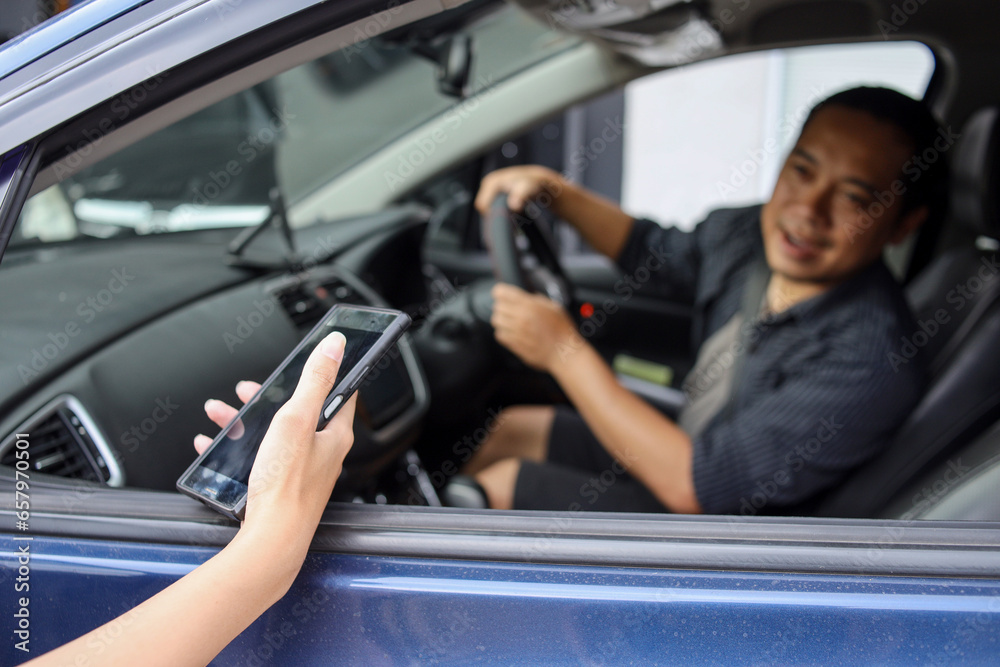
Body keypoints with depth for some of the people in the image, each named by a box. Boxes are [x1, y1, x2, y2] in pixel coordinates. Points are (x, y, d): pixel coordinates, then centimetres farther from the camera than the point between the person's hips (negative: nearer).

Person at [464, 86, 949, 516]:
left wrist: (564, 351, -28)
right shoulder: (744, 234, -11)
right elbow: (652, 250, 14)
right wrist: (553, 189, 0)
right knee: (510, 428, 12)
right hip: (687, 453, 7)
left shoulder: (869, 365, -34)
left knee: (498, 485, -5)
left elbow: (693, 486, -31)